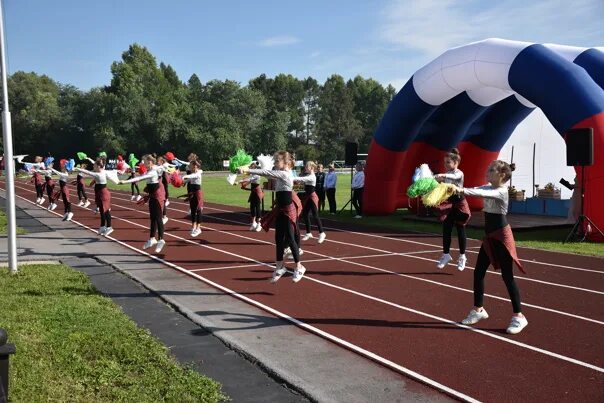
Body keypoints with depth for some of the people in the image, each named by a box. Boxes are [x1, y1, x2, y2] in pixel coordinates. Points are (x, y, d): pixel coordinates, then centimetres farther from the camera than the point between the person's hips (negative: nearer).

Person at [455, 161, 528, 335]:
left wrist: (462, 190, -46)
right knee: (478, 272, 10)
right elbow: (477, 190, -5)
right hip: (490, 237, 8)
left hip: (501, 237, -8)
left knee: (507, 276, -4)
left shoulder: (502, 191, -17)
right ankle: (478, 309, 23)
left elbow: (482, 193, -34)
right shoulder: (488, 187, 8)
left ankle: (519, 316, 6)